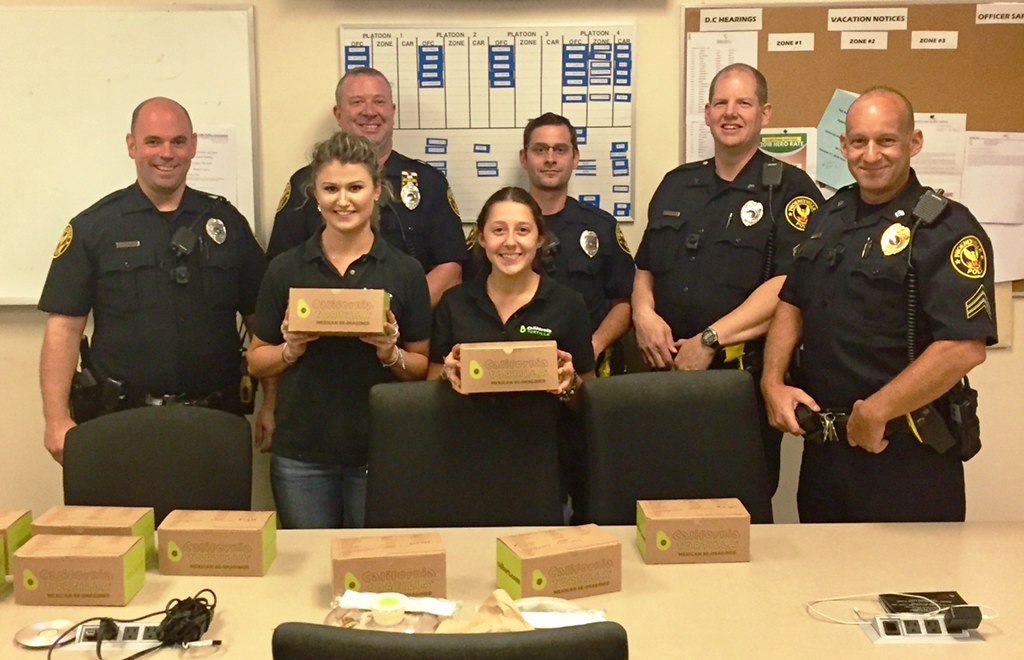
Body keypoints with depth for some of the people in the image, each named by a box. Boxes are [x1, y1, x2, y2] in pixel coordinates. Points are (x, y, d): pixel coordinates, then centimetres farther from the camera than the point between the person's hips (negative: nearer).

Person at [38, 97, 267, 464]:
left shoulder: (226, 221, 8)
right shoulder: (93, 227, 3)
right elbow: (64, 327, -2)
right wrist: (57, 421, -10)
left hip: (216, 419, 2)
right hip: (125, 420, -1)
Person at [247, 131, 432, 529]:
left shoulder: (405, 271, 1)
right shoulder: (286, 269, 3)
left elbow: (422, 367, 4)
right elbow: (256, 361, 7)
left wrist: (391, 353, -15)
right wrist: (292, 349, -12)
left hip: (381, 453, 0)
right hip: (301, 455, 1)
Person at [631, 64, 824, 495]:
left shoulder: (789, 190, -2)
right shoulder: (676, 185, 16)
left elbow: (787, 286, -14)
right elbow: (645, 268, 20)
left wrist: (710, 340, -18)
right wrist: (644, 313, -2)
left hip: (746, 378, -4)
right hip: (667, 371, 5)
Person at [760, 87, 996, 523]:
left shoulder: (946, 229, -13)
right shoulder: (827, 217, 10)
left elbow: (965, 347, -22)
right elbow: (792, 303, 16)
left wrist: (875, 413, -18)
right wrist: (773, 382, 1)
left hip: (907, 456, -6)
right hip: (823, 449, 7)